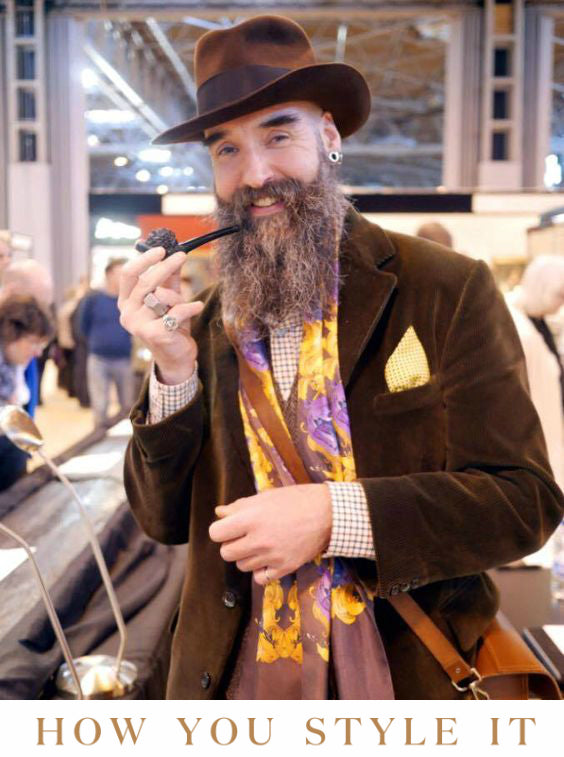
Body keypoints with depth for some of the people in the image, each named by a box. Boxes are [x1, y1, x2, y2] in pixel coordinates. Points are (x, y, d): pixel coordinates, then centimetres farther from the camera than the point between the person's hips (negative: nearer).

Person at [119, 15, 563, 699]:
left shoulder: (447, 291, -11)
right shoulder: (204, 320, -1)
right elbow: (166, 520, 0)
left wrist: (333, 515, -24)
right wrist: (175, 370, -16)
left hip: (412, 676, -2)